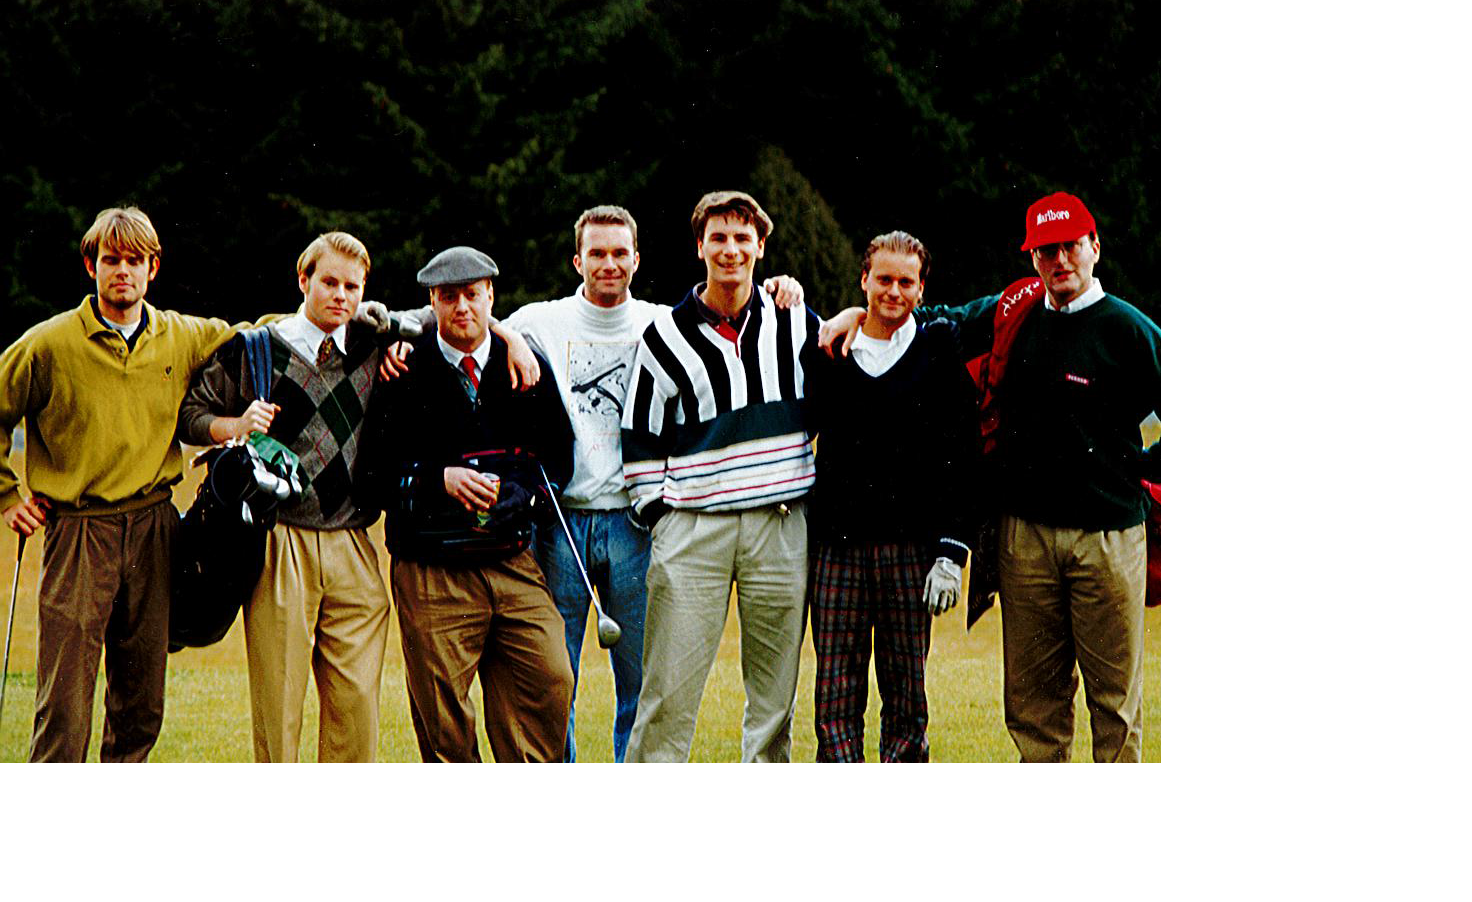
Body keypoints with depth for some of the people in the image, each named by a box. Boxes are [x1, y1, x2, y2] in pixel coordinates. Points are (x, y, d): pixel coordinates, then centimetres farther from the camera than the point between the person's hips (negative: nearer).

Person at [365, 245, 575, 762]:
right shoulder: (404, 372, 2)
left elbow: (558, 454, 11)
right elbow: (377, 467, 1)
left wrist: (515, 494, -7)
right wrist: (439, 479, -14)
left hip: (512, 560, 3)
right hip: (433, 570, -3)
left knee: (550, 684, -8)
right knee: (442, 719, -3)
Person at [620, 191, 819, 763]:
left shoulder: (797, 325, 9)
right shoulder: (667, 335, 4)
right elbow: (641, 436, 8)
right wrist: (656, 512, 2)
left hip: (781, 525, 2)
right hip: (692, 529, -2)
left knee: (775, 688, 5)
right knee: (670, 690, -7)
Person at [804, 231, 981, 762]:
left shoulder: (939, 353, 5)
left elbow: (963, 459, 1)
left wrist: (951, 552, -5)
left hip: (911, 547, -1)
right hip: (836, 545, 1)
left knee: (906, 702, 2)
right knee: (835, 699, -3)